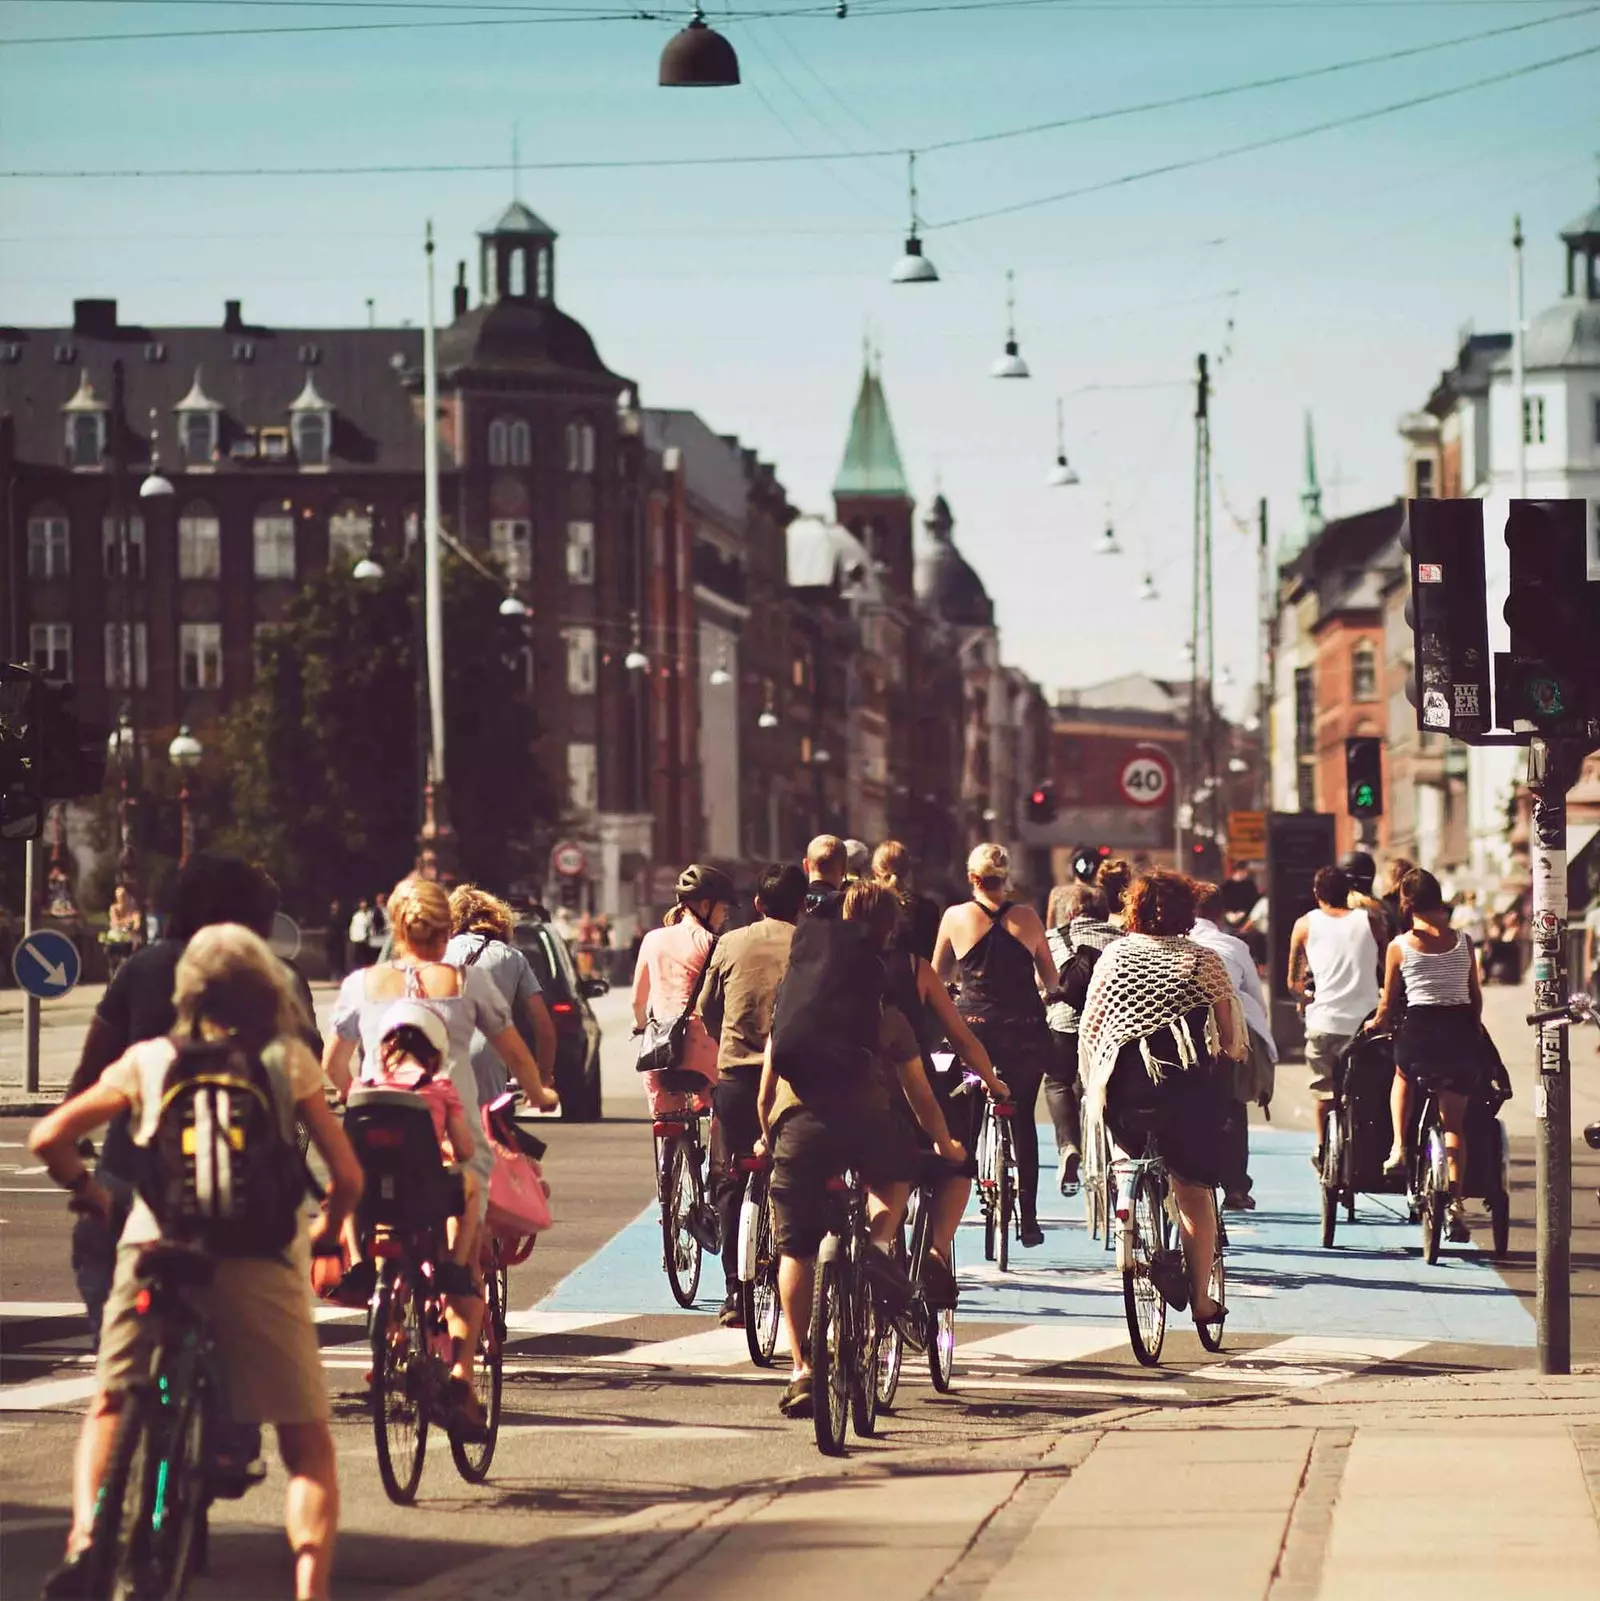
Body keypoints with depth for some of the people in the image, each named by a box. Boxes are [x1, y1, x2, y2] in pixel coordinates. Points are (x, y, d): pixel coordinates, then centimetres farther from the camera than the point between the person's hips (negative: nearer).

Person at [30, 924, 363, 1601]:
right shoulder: (289, 1060, 12)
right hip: (261, 1259, -1)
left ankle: (85, 1534, -3)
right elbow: (347, 1175, 7)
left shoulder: (148, 1060, 15)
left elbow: (49, 1137, 12)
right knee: (308, 1446, 8)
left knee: (110, 1411, 22)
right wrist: (325, 1233, 27)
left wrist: (93, 1197, 29)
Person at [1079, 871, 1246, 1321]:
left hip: (1123, 1086, 1)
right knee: (1193, 1191, 6)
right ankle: (1201, 1296, 7)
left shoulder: (1114, 954, 8)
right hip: (1189, 1084, -1)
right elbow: (1231, 1037, 3)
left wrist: (1093, 1083, 19)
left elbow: (1089, 1028, 8)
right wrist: (1228, 1057, 24)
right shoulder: (1204, 960, 3)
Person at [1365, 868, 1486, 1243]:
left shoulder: (1400, 946, 0)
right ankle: (1456, 1202, -2)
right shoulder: (1462, 941, 5)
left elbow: (1388, 1003, 6)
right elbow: (1476, 996, 11)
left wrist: (1377, 1022, 26)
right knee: (1453, 1122, 8)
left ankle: (1399, 1147, 17)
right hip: (1461, 1030, 2)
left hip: (1420, 1028, -2)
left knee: (1403, 1076, 34)